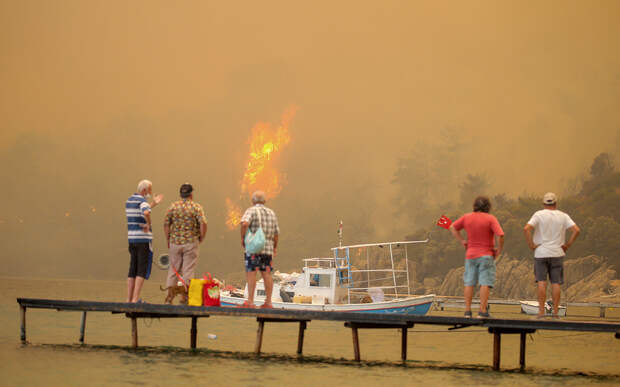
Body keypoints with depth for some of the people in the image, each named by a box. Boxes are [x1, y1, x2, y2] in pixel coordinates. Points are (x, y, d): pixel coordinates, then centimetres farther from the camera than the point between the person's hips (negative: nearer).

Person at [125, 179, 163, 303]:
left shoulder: (129, 200, 15)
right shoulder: (142, 201, -12)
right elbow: (146, 213, -34)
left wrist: (153, 203, 31)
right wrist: (148, 224, -17)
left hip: (132, 239, 8)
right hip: (143, 239, -8)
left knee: (133, 270, 11)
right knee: (142, 270, -5)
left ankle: (129, 299, 9)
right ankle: (135, 299, -10)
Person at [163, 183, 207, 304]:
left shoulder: (173, 206, 3)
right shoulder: (196, 207, -5)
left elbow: (166, 224, 1)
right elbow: (203, 223, -16)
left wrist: (168, 240, 10)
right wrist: (201, 238, -1)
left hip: (175, 242, 3)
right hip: (191, 243, -3)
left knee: (173, 269, 12)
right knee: (188, 270, 2)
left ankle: (170, 295, 8)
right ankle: (184, 297, -1)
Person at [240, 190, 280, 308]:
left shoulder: (251, 211, -3)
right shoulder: (271, 213, 14)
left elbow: (244, 223, -23)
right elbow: (276, 232, 15)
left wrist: (242, 238, -10)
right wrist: (275, 247, 27)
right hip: (268, 248, 5)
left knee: (251, 273, -7)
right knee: (266, 274, 8)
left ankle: (250, 301, -13)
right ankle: (268, 302, 7)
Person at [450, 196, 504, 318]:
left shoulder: (467, 217, 2)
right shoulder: (490, 219, -10)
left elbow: (453, 227, 10)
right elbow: (500, 235, -20)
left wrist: (462, 241, 10)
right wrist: (499, 249, -6)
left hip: (470, 254, 4)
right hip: (486, 255, -4)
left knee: (469, 283, 9)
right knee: (485, 283, -4)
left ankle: (467, 311, 8)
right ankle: (483, 311, -10)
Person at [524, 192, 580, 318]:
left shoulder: (539, 215, -3)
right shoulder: (563, 216, 3)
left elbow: (526, 229, -17)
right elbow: (576, 230, -7)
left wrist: (531, 245, -8)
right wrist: (567, 245, 0)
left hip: (541, 253, -1)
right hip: (557, 254, 1)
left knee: (542, 282, 0)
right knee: (556, 283, 3)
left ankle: (541, 311, -4)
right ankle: (555, 312, 2)